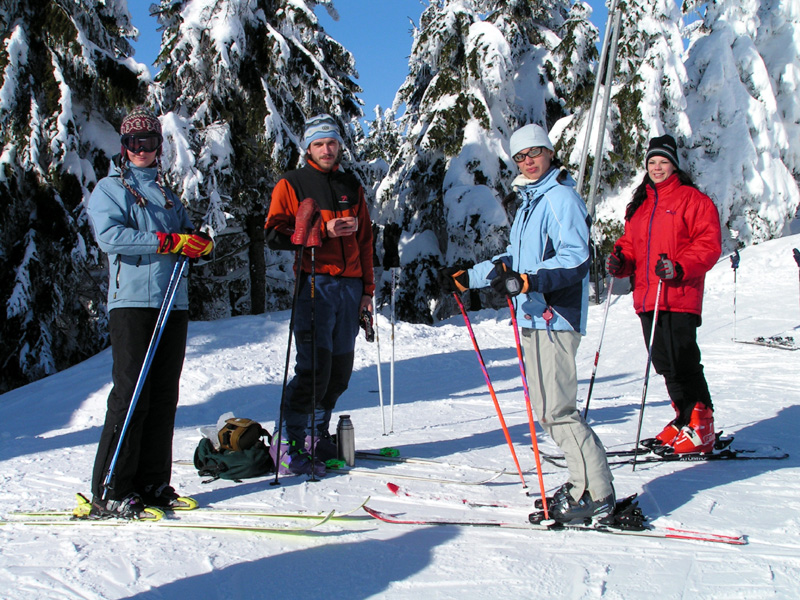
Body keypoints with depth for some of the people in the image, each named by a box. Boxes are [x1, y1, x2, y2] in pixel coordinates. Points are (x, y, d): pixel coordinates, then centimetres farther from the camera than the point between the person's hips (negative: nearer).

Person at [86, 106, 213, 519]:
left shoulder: (166, 194, 23)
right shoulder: (108, 189, 5)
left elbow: (189, 237, 21)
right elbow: (110, 236, -12)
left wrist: (199, 243, -4)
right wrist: (169, 241, -17)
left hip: (174, 302, 6)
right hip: (132, 301, -6)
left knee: (164, 395, 5)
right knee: (131, 394, -10)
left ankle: (152, 483, 10)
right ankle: (109, 493, -6)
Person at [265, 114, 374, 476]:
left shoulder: (351, 186, 19)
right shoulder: (292, 184, 5)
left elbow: (364, 239, 20)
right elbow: (275, 234, -6)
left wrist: (367, 289, 15)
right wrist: (323, 231, -15)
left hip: (350, 285, 5)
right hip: (315, 283, -5)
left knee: (340, 368, 7)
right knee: (314, 366, -13)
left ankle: (317, 436, 20)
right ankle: (289, 444, -6)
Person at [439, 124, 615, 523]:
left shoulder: (560, 197, -8)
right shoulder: (528, 202, 21)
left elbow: (575, 259, -19)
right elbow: (512, 260, 31)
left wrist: (527, 281, -31)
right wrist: (466, 278, 29)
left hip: (555, 317, -10)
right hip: (534, 317, 10)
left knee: (556, 411, -10)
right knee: (547, 410, 10)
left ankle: (596, 495, -2)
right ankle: (585, 483, 18)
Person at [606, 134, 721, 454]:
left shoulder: (693, 200, 0)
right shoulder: (639, 204, 21)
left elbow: (709, 244, -8)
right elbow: (630, 243, 25)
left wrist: (679, 267, -22)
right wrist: (619, 261, 2)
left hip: (679, 298, -7)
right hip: (647, 298, 7)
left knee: (682, 362, -10)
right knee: (664, 364, 11)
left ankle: (701, 426, -1)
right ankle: (684, 415, 24)